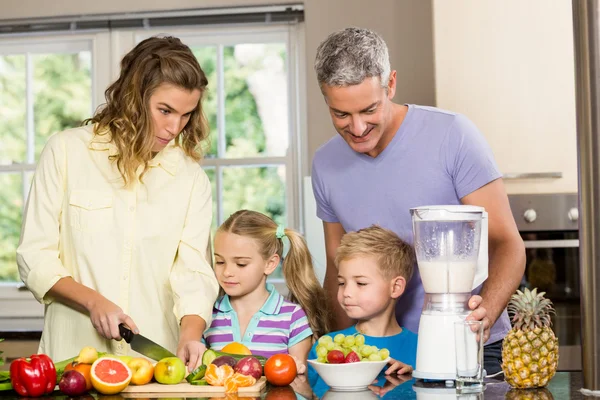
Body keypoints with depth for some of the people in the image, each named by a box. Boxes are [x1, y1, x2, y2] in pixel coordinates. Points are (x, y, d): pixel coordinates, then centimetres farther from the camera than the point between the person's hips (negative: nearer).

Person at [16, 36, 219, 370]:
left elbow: (194, 272, 1)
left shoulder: (191, 176, 8)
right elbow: (35, 257, 3)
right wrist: (94, 301, -11)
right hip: (75, 352, -1)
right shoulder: (66, 151, 3)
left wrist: (190, 334, -17)